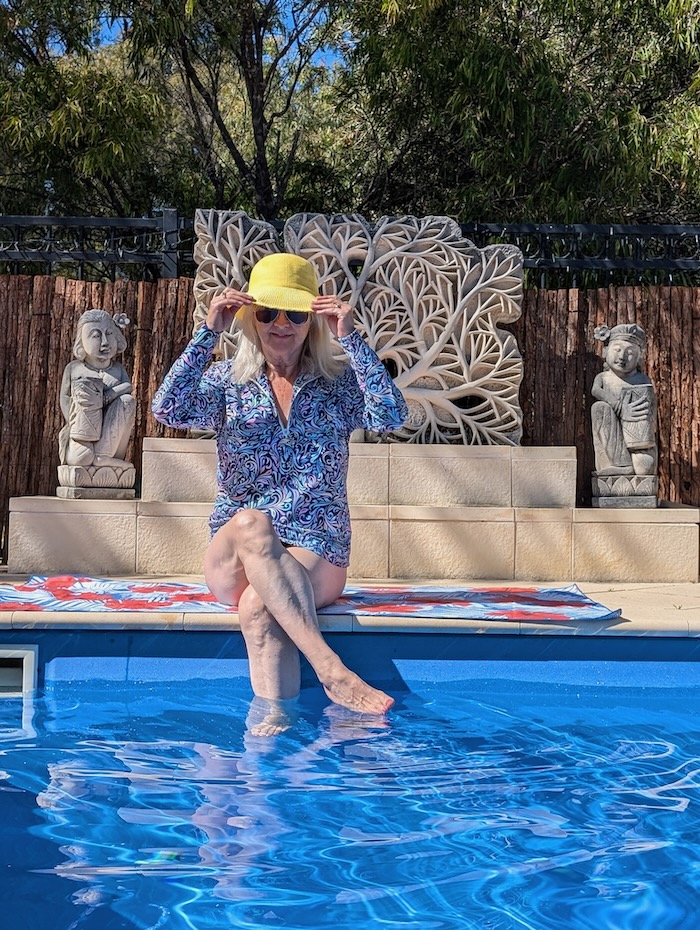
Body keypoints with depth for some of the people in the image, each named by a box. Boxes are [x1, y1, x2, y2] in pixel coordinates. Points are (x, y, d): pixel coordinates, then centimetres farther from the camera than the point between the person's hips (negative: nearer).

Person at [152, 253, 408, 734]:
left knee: (258, 605, -33)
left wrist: (351, 338, -17)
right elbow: (167, 411, -11)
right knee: (249, 523, -36)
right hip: (233, 560, 1)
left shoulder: (340, 382, 6)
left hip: (318, 557, 0)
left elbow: (391, 416, -14)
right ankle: (331, 670, -44)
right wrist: (209, 333, -14)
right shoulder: (227, 381, 8)